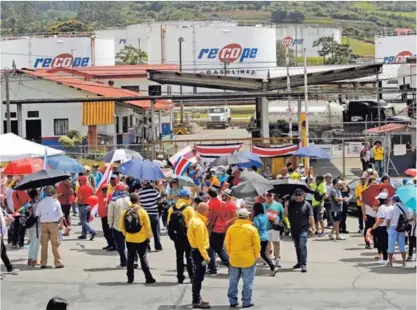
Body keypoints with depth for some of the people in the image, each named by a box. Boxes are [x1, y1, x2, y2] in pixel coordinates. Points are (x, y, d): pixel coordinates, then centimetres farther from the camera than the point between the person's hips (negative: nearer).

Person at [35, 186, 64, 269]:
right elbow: (61, 215, -1)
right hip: (54, 224, -2)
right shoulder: (56, 201, -2)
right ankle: (58, 262, 2)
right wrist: (61, 224, 7)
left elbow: (37, 214, 5)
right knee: (55, 244, 1)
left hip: (43, 224, 2)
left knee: (44, 244, 8)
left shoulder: (41, 202, 3)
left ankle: (43, 263, 9)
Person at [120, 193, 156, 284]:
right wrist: (149, 236, 5)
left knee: (130, 258, 11)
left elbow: (122, 226, 3)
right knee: (143, 258, 6)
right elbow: (148, 226, -8)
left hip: (129, 240, 2)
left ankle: (130, 278, 13)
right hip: (142, 239, -2)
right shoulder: (142, 212, -11)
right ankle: (148, 277, 4)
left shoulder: (125, 212, -3)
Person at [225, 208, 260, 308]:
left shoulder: (231, 228, -3)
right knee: (247, 282, 5)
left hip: (234, 259, 3)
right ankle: (247, 301, 6)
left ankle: (232, 301, 14)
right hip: (248, 260, -3)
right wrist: (256, 256, 6)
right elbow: (256, 245, -8)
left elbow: (227, 243, 3)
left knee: (233, 281, 12)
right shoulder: (252, 229, -11)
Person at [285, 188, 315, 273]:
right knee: (297, 247, 17)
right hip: (294, 229, 5)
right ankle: (299, 262, 31)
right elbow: (286, 215, 6)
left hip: (303, 229, -5)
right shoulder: (291, 204, 6)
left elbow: (311, 216, -8)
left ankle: (303, 265, -18)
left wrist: (313, 227, -15)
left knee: (302, 246, -15)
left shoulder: (307, 205, -5)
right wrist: (286, 206, -9)